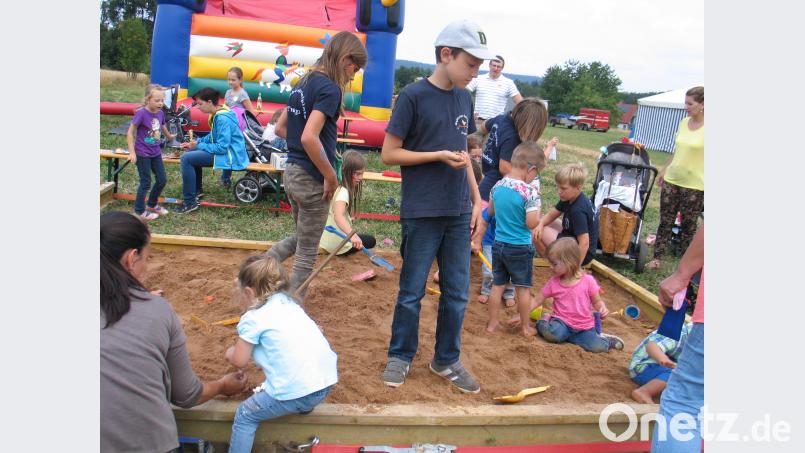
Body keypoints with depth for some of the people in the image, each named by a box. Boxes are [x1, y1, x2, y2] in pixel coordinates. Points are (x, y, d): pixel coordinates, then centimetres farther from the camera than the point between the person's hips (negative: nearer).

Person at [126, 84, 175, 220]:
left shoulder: (160, 113, 0)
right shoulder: (141, 113, -18)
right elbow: (130, 132, -15)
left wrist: (170, 137, 39)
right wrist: (132, 152, -18)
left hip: (156, 153, 7)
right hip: (143, 154, -7)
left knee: (162, 180, 12)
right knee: (146, 182, 1)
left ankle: (152, 205, 32)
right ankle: (139, 211, 16)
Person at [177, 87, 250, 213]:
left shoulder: (223, 119, -23)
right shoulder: (217, 114, 7)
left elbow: (222, 147, -25)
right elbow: (213, 136, 21)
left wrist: (198, 146, -15)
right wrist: (197, 142, 6)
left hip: (230, 155, -11)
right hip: (225, 150, 11)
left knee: (186, 159, -17)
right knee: (192, 153, 24)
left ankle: (190, 202, -11)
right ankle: (196, 190, 31)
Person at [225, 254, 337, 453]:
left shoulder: (251, 319, -2)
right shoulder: (288, 302, 18)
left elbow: (240, 362, 4)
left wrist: (230, 354, 27)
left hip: (296, 391, -7)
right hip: (327, 381, 8)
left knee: (244, 416, 13)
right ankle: (303, 405, 41)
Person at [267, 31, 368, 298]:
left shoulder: (304, 83, 10)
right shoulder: (329, 88, -17)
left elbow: (280, 128, 17)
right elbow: (309, 138, -28)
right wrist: (331, 177, -18)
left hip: (292, 173, 8)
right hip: (311, 179, -8)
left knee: (301, 239, 27)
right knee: (307, 252, 7)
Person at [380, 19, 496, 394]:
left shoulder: (464, 99, 9)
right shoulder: (413, 96, -10)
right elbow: (389, 154, -9)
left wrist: (477, 198, 13)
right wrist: (440, 156, -14)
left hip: (459, 213, 6)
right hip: (422, 213, -6)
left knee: (457, 292, 11)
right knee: (412, 291, 7)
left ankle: (446, 360, 27)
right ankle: (400, 357, 26)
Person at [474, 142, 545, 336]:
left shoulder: (498, 186, -1)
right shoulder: (530, 192, -20)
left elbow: (490, 212, 12)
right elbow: (532, 223, -21)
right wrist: (537, 206, -5)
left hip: (499, 244, 5)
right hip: (520, 247, -5)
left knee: (498, 285, 16)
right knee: (523, 288, 10)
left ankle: (493, 323, 25)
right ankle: (525, 327, 23)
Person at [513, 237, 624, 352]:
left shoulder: (588, 280, -7)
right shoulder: (553, 282, -2)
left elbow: (597, 301, 3)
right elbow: (536, 301, 3)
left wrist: (602, 308, -19)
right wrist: (521, 316, -3)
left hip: (584, 326, 0)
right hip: (562, 322, 0)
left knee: (597, 347, -24)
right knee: (552, 334, -32)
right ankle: (545, 320, 0)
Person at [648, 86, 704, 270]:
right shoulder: (684, 122, 6)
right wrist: (664, 171, 21)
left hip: (694, 186, -6)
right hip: (671, 180, 6)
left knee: (688, 225, 5)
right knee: (665, 221, 9)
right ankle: (657, 258, 18)